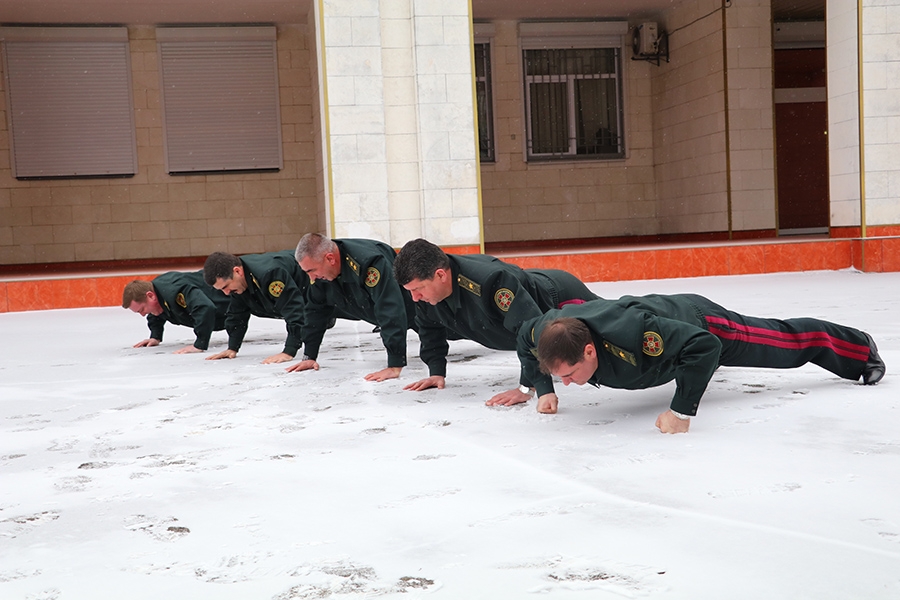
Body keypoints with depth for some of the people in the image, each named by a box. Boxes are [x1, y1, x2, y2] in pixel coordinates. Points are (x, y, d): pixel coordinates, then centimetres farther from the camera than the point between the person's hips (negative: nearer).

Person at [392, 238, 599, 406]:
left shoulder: (489, 281, -50)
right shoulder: (426, 286, -24)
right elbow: (430, 329, -4)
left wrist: (527, 387, -52)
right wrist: (437, 373, -11)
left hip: (563, 297, -7)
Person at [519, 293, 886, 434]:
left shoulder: (628, 334, -50)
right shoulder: (548, 329, -31)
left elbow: (704, 346, -46)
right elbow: (525, 341, -6)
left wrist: (682, 411, -47)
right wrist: (544, 390, -11)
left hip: (701, 325, -5)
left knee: (787, 342, 18)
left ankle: (861, 350, 45)